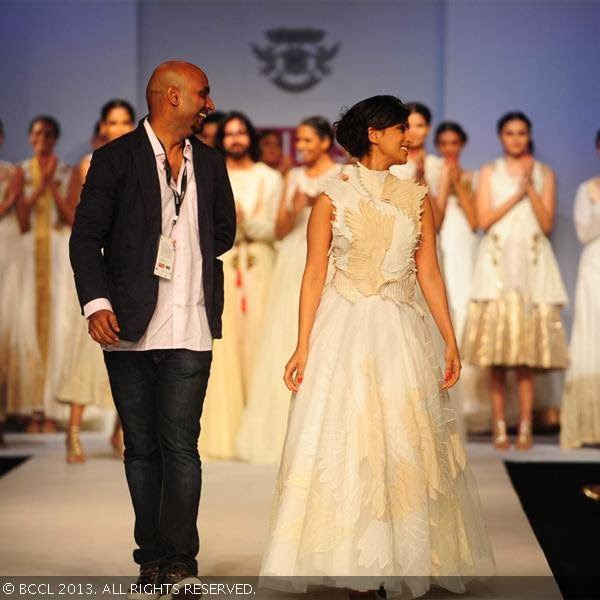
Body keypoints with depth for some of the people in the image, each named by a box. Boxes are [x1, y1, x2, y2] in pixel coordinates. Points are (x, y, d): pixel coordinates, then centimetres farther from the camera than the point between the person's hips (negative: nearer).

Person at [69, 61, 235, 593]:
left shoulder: (210, 163, 14)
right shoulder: (116, 159, 0)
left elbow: (224, 233, 24)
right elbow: (86, 237, -4)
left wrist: (182, 253, 11)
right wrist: (97, 302, -17)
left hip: (189, 331, 2)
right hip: (128, 328, -2)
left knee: (180, 445, -7)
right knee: (141, 448, 7)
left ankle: (179, 562, -4)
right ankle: (152, 559, 15)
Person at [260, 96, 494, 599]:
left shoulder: (418, 198, 8)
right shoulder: (332, 198, 0)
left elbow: (429, 274, 7)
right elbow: (314, 274, -1)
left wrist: (451, 341, 1)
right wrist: (302, 347, -7)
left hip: (401, 332, 3)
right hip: (344, 331, -2)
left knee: (403, 446, 3)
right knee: (345, 446, -2)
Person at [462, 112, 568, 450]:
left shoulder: (544, 173, 12)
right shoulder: (490, 172, 12)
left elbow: (547, 224, 2)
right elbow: (484, 220, 1)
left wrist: (531, 188, -7)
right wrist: (516, 194, -6)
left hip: (533, 264, 0)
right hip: (497, 263, 0)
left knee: (528, 350, -4)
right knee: (497, 350, -5)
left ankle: (526, 427, -2)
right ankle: (499, 427, -2)